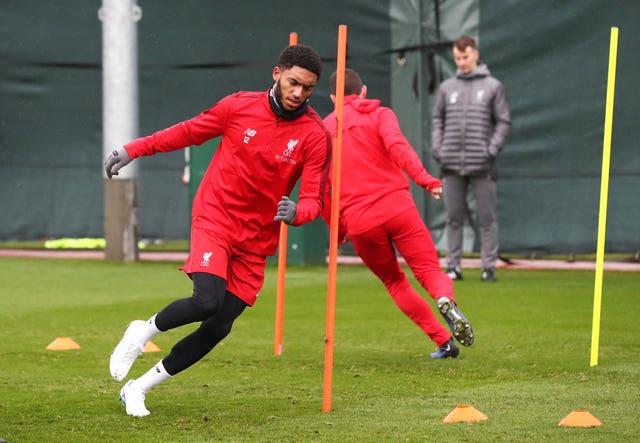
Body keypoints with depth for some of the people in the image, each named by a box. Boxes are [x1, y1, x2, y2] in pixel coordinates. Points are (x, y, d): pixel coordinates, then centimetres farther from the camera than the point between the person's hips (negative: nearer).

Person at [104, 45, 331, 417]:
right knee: (207, 301, -26)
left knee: (219, 327, -2)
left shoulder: (316, 136, -7)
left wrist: (295, 212, -32)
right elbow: (189, 132, 10)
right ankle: (144, 331, 4)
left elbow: (314, 200, -9)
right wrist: (132, 150, 10)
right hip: (214, 219, -2)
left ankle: (138, 388, 14)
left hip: (257, 239, 2)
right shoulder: (240, 106, -5)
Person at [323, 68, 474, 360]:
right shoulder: (378, 114, 10)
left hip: (359, 222, 2)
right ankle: (446, 301, -33)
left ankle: (443, 341, 12)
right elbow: (396, 146, -13)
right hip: (397, 207, -2)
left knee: (394, 281, 19)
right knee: (430, 271, 2)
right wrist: (425, 179, -21)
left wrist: (338, 230, 22)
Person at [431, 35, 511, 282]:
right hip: (451, 164, 3)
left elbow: (503, 122, 3)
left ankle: (489, 267, 1)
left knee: (487, 218, -2)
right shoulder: (447, 87, 12)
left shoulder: (493, 86, 4)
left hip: (481, 165, -3)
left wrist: (492, 150, -8)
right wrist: (437, 149, 4)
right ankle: (453, 266, 10)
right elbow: (437, 119, 17)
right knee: (454, 218, 6)